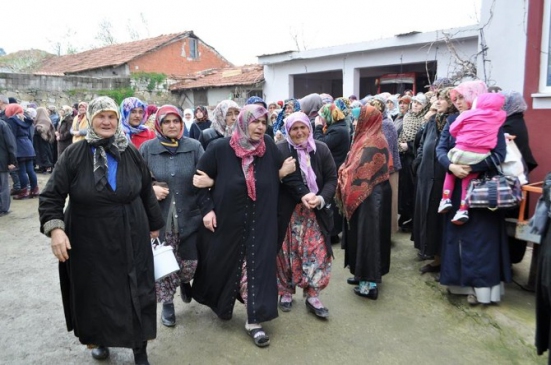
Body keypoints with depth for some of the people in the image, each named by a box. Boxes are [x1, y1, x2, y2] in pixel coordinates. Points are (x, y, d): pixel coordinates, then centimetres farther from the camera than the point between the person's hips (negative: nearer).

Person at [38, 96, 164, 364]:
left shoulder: (131, 153, -1)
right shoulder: (74, 154, -7)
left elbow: (146, 191, 8)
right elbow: (51, 196, -6)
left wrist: (154, 224, 14)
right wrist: (55, 228, -20)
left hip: (131, 238, 1)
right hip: (90, 241, -1)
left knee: (136, 293, 7)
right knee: (95, 293, 14)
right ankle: (99, 339, 41)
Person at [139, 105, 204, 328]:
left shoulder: (194, 146, 0)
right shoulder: (147, 148, 2)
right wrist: (151, 189, -12)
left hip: (189, 216, 0)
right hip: (159, 218, 0)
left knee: (189, 263, 8)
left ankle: (184, 282, 44)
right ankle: (167, 304, 29)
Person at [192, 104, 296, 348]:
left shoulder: (269, 147, -3)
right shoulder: (220, 149, -11)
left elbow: (273, 181, 8)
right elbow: (200, 179, -4)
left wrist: (282, 173, -13)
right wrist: (207, 209, -10)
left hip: (259, 223, 1)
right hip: (225, 221, -1)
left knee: (256, 267, 3)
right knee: (221, 265, 17)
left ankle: (254, 320, 16)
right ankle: (217, 302, 47)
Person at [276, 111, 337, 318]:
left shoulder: (321, 149, 1)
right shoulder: (280, 151, -7)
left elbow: (332, 178, 0)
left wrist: (322, 198, -16)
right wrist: (303, 196, -21)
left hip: (316, 212, 3)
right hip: (289, 212, -2)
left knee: (317, 253, 4)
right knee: (288, 253, 9)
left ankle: (312, 296, 17)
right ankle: (286, 292, 27)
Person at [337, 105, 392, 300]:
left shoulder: (372, 142, -19)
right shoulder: (369, 138, 11)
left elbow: (360, 171, -21)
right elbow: (355, 165, 15)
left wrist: (343, 176, -6)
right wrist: (345, 172, 1)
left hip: (368, 196, -10)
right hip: (367, 194, 10)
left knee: (367, 234, -3)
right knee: (363, 234, 16)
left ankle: (370, 283, 5)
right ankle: (365, 274, 27)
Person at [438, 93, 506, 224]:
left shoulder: (468, 114, -2)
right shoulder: (500, 115, 6)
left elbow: (453, 130, 5)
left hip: (462, 152, -2)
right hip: (482, 156, 2)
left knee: (450, 170, 23)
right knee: (468, 179, 14)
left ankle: (446, 199, 14)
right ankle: (463, 209, 6)